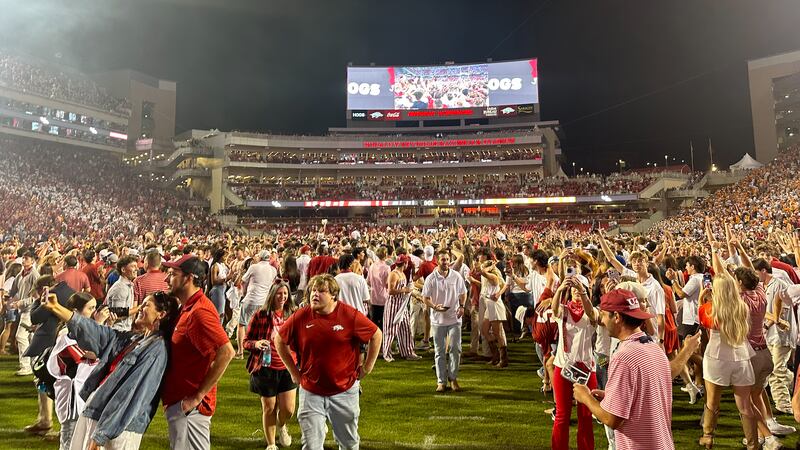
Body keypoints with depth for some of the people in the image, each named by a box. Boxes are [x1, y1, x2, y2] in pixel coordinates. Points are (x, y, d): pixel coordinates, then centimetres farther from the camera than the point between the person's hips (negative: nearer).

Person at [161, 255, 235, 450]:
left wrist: (198, 396, -24)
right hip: (178, 402, 10)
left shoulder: (199, 311, -21)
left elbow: (226, 352, -31)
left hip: (189, 406, -10)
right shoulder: (188, 308, 11)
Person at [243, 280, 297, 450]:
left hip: (288, 368, 2)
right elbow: (246, 341, -3)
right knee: (269, 409, 10)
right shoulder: (261, 315, -9)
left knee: (288, 409, 2)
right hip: (266, 368, -2)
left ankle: (281, 426, 39)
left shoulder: (292, 315, 0)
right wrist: (256, 344, -23)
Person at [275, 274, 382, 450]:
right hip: (311, 392, 0)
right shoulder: (301, 316, -10)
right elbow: (280, 340, 6)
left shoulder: (350, 315, -14)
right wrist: (294, 371, 4)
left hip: (345, 390, 0)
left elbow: (376, 335, -2)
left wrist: (367, 367, 0)